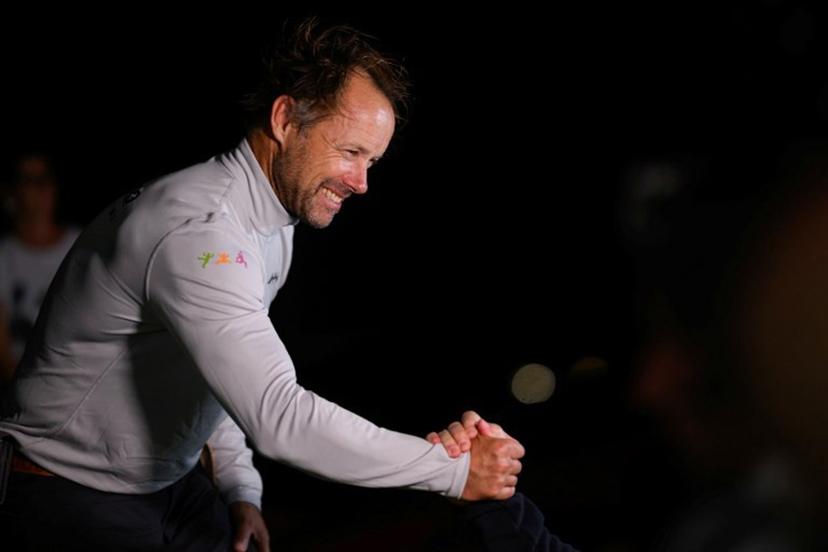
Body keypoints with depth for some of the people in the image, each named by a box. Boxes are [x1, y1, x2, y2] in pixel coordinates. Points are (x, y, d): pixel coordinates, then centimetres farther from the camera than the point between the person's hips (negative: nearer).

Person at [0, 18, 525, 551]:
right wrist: (453, 469, -32)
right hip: (78, 495, -8)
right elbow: (278, 414, -37)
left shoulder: (275, 222, 2)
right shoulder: (198, 230, -30)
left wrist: (240, 487, 4)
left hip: (170, 481, 8)